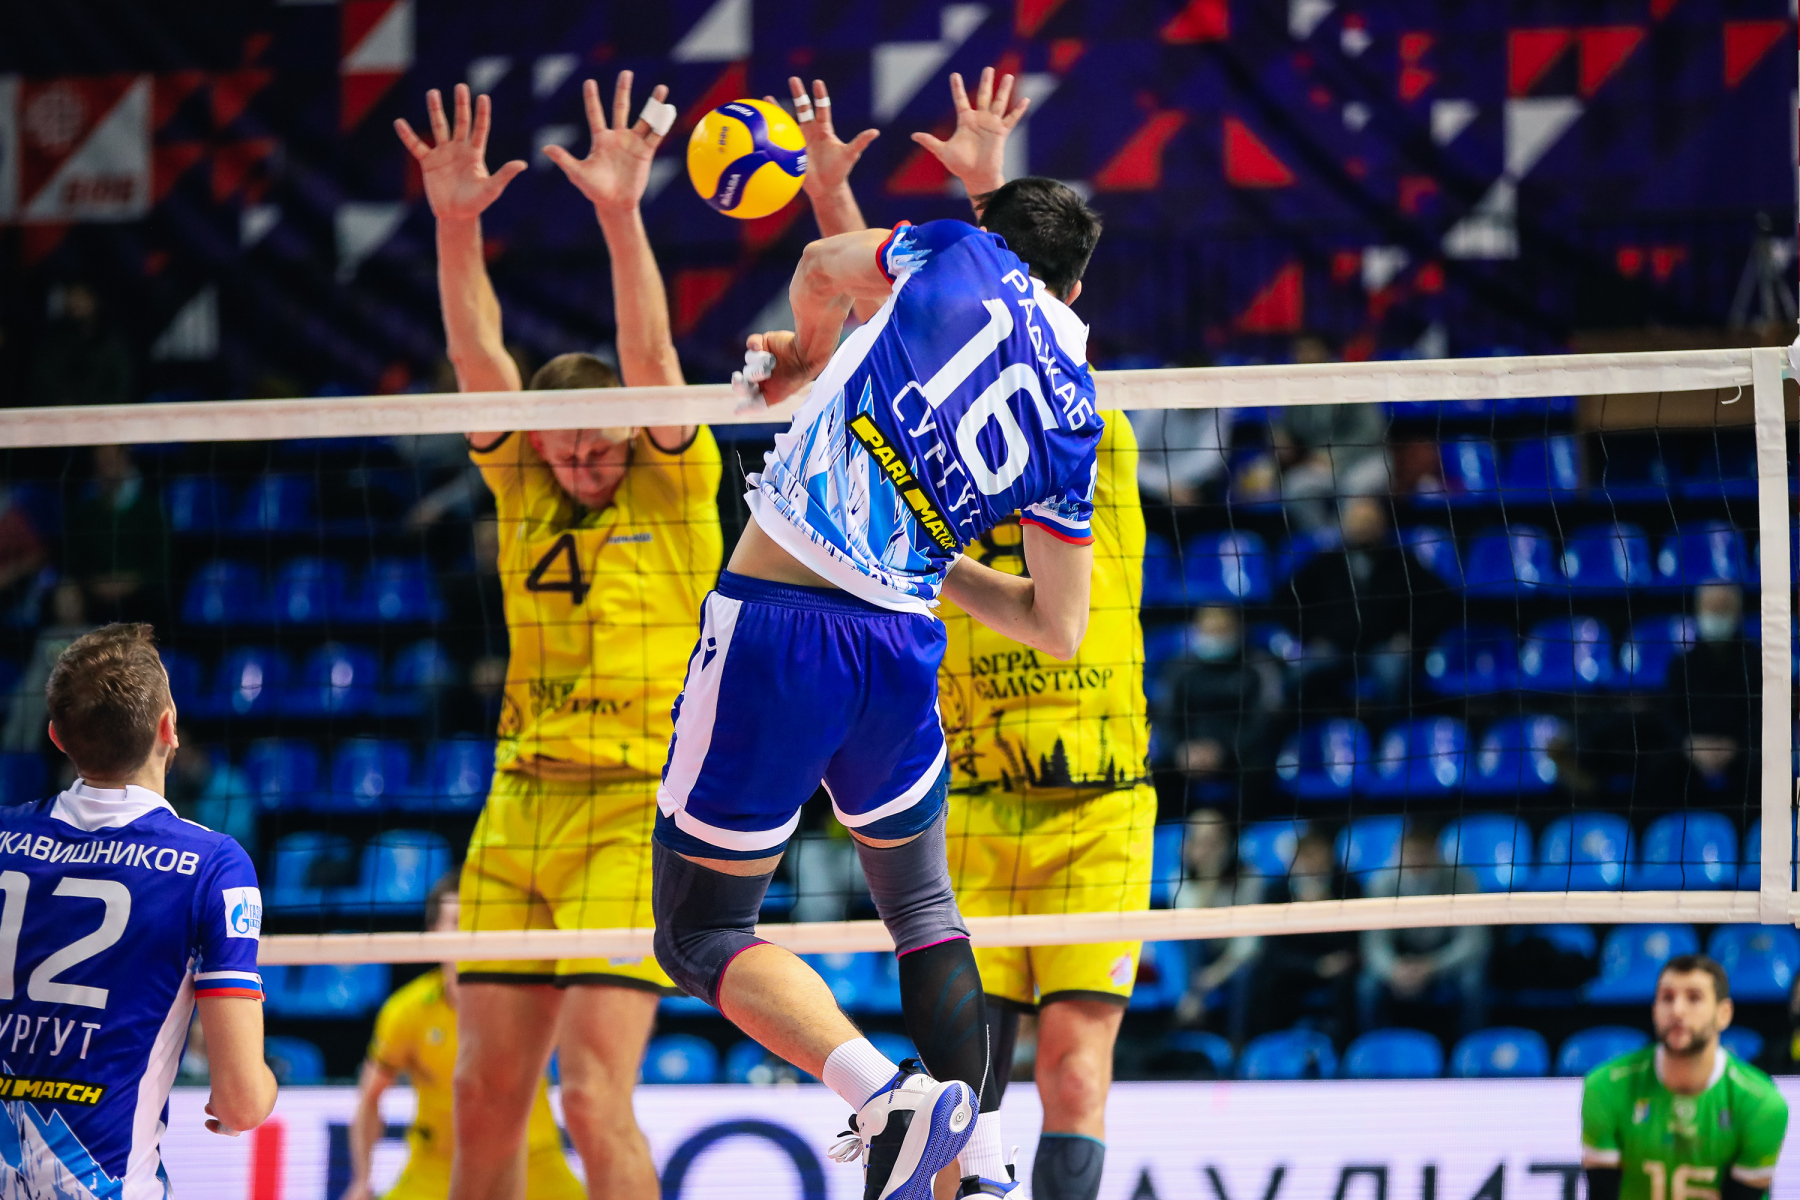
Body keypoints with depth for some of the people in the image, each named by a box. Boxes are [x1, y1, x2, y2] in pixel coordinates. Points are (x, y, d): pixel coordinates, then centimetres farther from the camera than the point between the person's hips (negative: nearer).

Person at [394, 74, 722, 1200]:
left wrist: (622, 215, -27)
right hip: (519, 804, 5)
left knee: (594, 1098, -14)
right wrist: (457, 222, -17)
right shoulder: (523, 487, 8)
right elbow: (479, 353, -2)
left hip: (636, 811, -5)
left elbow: (650, 356, -16)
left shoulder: (675, 493, -3)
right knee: (486, 1093, 4)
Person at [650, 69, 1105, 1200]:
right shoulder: (1076, 417, 11)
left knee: (701, 930, 4)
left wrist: (804, 351, 40)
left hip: (775, 618, -4)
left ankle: (888, 1096, -16)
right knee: (923, 908, 27)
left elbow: (825, 269, 19)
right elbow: (1060, 627, 16)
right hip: (904, 644, 4)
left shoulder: (962, 253, 2)